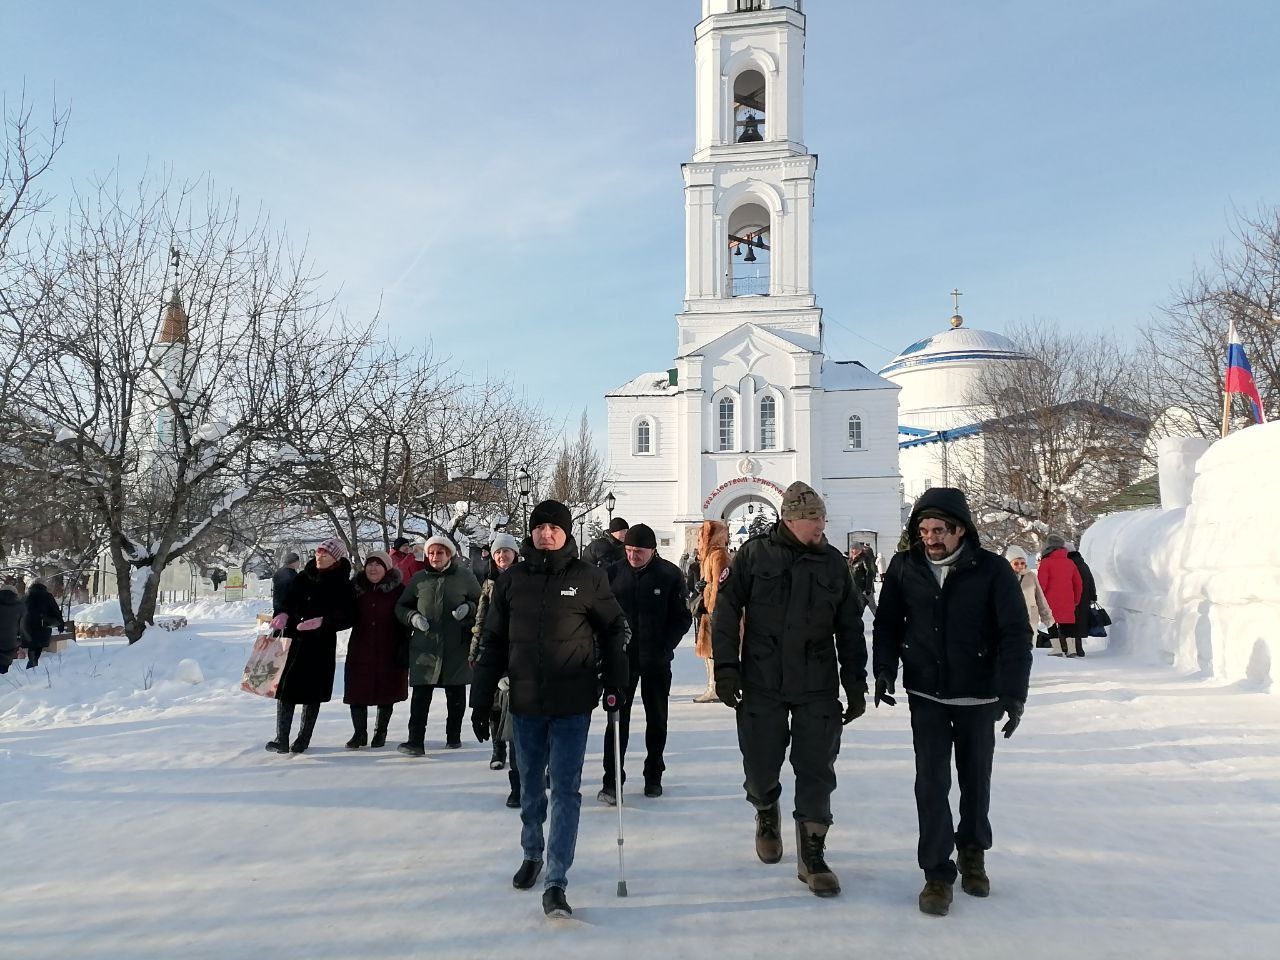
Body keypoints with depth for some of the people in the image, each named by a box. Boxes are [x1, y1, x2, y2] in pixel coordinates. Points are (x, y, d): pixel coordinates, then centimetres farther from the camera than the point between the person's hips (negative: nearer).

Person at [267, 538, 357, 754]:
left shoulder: (344, 586, -5)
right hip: (293, 639, 3)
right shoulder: (303, 578, 6)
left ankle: (303, 739, 13)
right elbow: (287, 601, 8)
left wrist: (323, 621, -23)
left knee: (313, 691, 3)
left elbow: (348, 618, -9)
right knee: (285, 687, 1)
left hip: (322, 644, -3)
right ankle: (282, 739, 7)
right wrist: (283, 615, -14)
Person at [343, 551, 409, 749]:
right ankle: (359, 733, 17)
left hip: (388, 651, -2)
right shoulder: (357, 588, 3)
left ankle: (380, 732, 24)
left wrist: (404, 649, -10)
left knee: (386, 692, 7)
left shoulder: (398, 590, -6)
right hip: (360, 650, 3)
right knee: (357, 691, 3)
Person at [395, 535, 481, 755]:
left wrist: (468, 608, -12)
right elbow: (401, 607, 13)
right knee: (421, 695, -5)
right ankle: (416, 741, -3)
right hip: (424, 647, 0)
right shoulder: (419, 579, 6)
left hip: (457, 646, 0)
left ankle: (454, 736, 26)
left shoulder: (464, 576, 2)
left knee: (456, 695, 12)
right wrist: (413, 617, -7)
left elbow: (481, 602, 9)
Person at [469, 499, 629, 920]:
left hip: (573, 704, -3)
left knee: (565, 788, -2)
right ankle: (532, 854, 39)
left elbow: (614, 629, 6)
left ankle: (556, 881, 4)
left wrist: (615, 682, 0)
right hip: (525, 702, 3)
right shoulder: (512, 580, 2)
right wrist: (481, 699, 5)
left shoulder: (588, 577, -4)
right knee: (530, 785, 17)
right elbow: (493, 642, 6)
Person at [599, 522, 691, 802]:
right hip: (621, 658, 0)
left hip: (656, 662, 0)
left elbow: (682, 618, -1)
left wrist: (665, 647, -12)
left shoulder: (670, 574, -6)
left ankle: (654, 776, 28)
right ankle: (611, 781, 6)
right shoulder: (615, 573, -3)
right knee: (617, 719, -1)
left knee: (657, 720, 13)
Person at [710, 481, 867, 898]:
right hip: (762, 686, -1)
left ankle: (812, 855, 19)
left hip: (818, 689, 2)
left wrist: (856, 683, 8)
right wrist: (726, 667, -8)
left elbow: (850, 627, 9)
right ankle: (767, 813, 42)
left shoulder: (833, 562, 3)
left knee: (816, 772, 3)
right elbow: (726, 612, -3)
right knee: (760, 768, 9)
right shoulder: (755, 554, -4)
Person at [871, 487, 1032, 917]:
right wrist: (884, 669, -6)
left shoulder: (992, 570, -13)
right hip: (926, 696, 1)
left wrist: (1014, 692, -19)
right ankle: (937, 872, 9)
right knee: (932, 783, -2)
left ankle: (973, 854, 37)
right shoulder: (904, 568, -6)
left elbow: (1016, 633, -12)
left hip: (979, 696, 0)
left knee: (975, 780, 15)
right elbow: (887, 623, 6)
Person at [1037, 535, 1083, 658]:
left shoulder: (1046, 562, -7)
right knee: (1067, 623, 9)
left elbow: (1041, 584, -11)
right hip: (1067, 601, 5)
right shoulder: (1070, 563, 10)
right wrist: (1076, 600, 26)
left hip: (1051, 602, -4)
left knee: (1052, 625, 4)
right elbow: (1078, 583, 16)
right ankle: (1071, 649, 6)